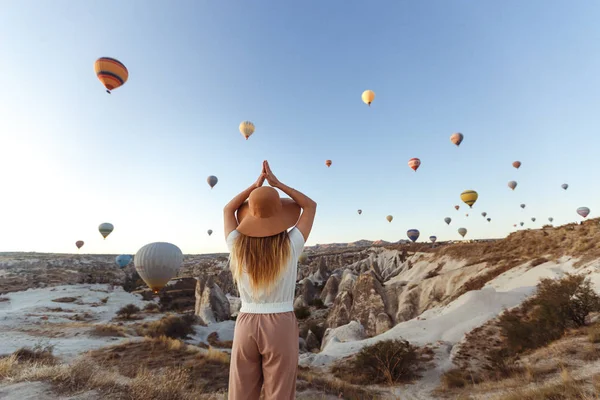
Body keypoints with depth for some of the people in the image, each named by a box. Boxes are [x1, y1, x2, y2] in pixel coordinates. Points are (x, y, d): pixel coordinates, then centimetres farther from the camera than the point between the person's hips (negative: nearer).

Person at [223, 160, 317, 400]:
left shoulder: (237, 247, -10)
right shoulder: (290, 246, -14)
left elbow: (228, 209, 9)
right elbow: (310, 206, 0)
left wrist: (255, 184, 8)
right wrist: (276, 183, 0)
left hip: (246, 325, 2)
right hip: (281, 325, -2)